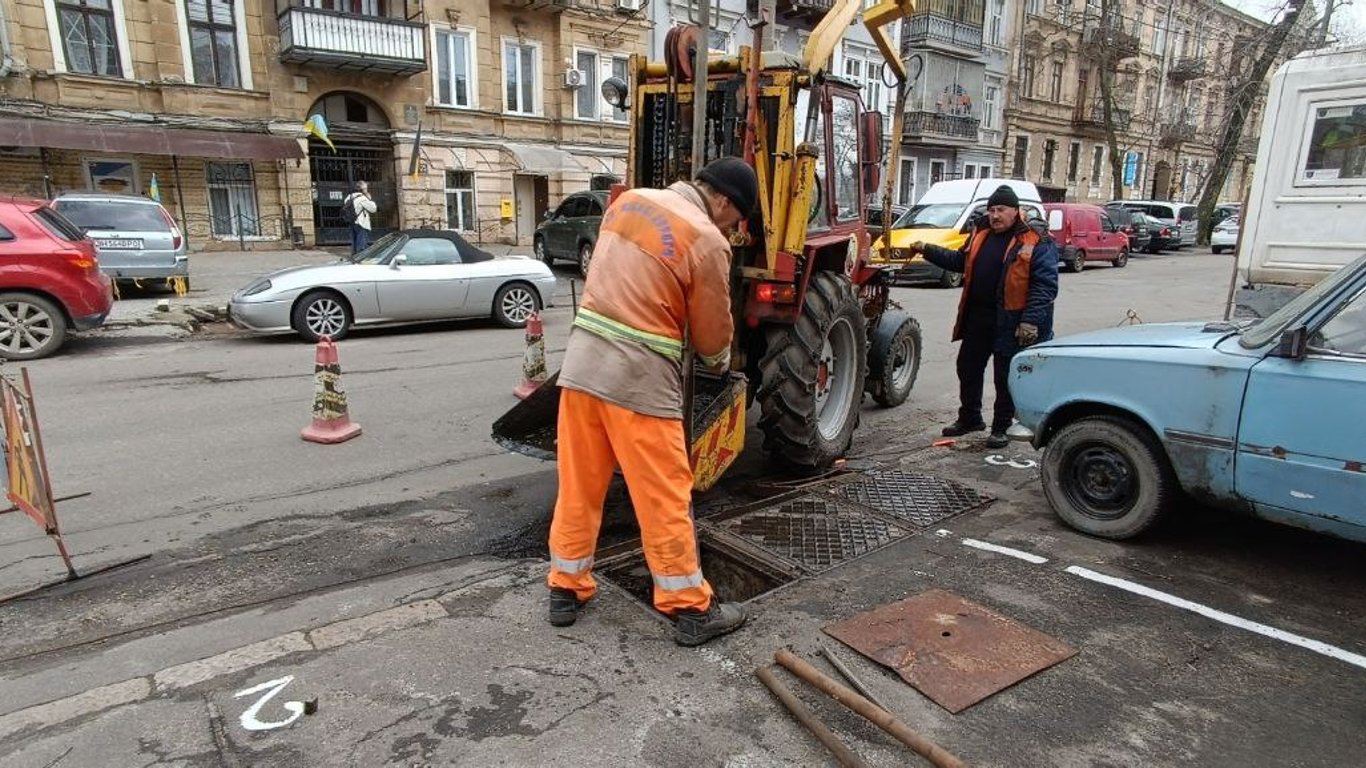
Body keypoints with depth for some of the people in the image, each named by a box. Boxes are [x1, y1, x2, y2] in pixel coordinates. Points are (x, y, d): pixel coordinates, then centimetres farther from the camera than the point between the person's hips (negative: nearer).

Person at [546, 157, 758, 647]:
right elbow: (712, 331, 0)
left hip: (582, 362, 7)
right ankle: (691, 610, 16)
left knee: (578, 486, 16)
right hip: (639, 377, -7)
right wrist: (719, 362, 20)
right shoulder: (706, 240, -9)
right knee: (663, 498, 3)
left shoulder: (629, 201, 11)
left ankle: (566, 589, 29)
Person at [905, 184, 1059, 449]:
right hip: (977, 318, 7)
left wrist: (1031, 320, -24)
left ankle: (1001, 428, 20)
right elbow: (959, 260, 22)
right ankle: (969, 418, 33)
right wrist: (928, 250, 11)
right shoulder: (981, 235, 11)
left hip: (1010, 322, -6)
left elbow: (1045, 285, -16)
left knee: (1005, 377, 6)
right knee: (968, 369, 15)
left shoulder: (1036, 241, -10)